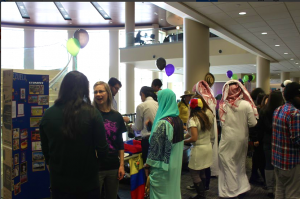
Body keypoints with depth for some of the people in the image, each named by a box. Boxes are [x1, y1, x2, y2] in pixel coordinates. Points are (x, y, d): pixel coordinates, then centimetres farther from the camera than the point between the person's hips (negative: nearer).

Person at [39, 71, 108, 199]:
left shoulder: (48, 114, -8)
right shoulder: (92, 113, -16)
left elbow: (45, 151, 4)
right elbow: (102, 151, -13)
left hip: (58, 182, 2)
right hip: (87, 182, -1)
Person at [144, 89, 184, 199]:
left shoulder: (163, 122, -22)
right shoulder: (178, 119, 3)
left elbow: (155, 146, -19)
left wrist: (148, 163, -7)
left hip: (162, 166, -8)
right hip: (176, 164, 8)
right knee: (173, 190, 19)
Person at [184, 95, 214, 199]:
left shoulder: (193, 119, -18)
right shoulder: (208, 115, 4)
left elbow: (194, 138, -23)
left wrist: (183, 141, -8)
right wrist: (187, 135, 13)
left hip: (198, 149, -7)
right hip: (208, 147, 8)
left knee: (194, 174, 6)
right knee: (202, 173, 18)